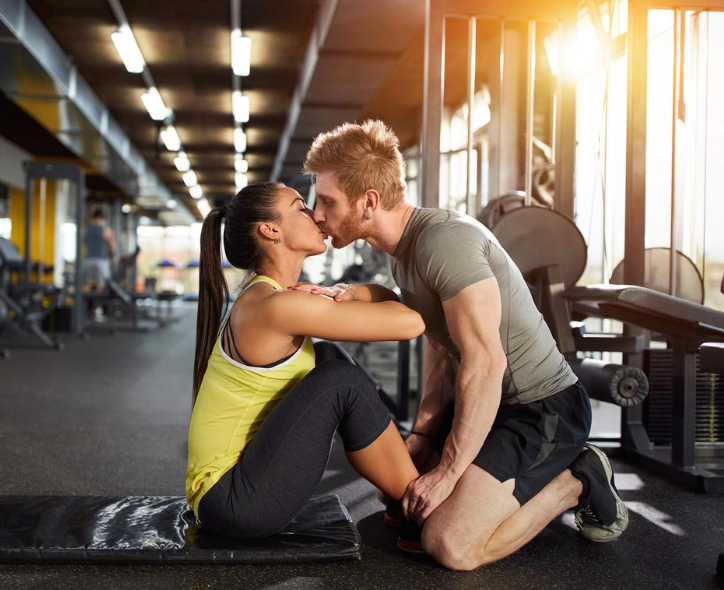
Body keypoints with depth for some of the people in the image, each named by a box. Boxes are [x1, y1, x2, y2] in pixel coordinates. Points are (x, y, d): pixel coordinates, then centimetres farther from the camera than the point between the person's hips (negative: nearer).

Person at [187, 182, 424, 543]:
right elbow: (409, 323, -21)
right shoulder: (275, 306, -22)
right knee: (341, 381, -16)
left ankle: (400, 497, 10)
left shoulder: (264, 295, 8)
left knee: (327, 356, 9)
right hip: (234, 502, -10)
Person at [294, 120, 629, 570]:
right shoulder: (402, 249, 8)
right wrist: (421, 436, 4)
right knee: (400, 496, 13)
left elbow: (485, 364, -27)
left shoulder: (444, 239, -24)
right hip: (489, 401, 10)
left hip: (544, 409, -10)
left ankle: (575, 481, 1)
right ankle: (544, 475, 18)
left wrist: (448, 470, -20)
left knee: (450, 545, -20)